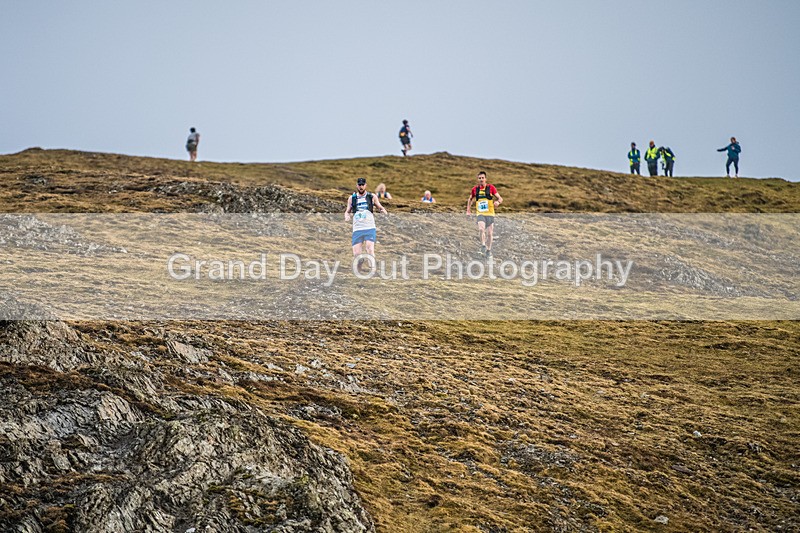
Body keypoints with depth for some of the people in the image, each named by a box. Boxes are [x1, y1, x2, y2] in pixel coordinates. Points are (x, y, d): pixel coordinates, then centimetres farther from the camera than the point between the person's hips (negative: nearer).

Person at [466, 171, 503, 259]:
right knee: (481, 229, -26)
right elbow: (470, 199, 23)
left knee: (490, 233, 2)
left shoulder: (491, 188, -1)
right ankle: (483, 246, -12)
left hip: (490, 214, 0)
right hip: (480, 214, 0)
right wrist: (468, 210, 14)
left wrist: (498, 202, -23)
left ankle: (488, 251, 19)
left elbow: (500, 198, 0)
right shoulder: (475, 189, 5)